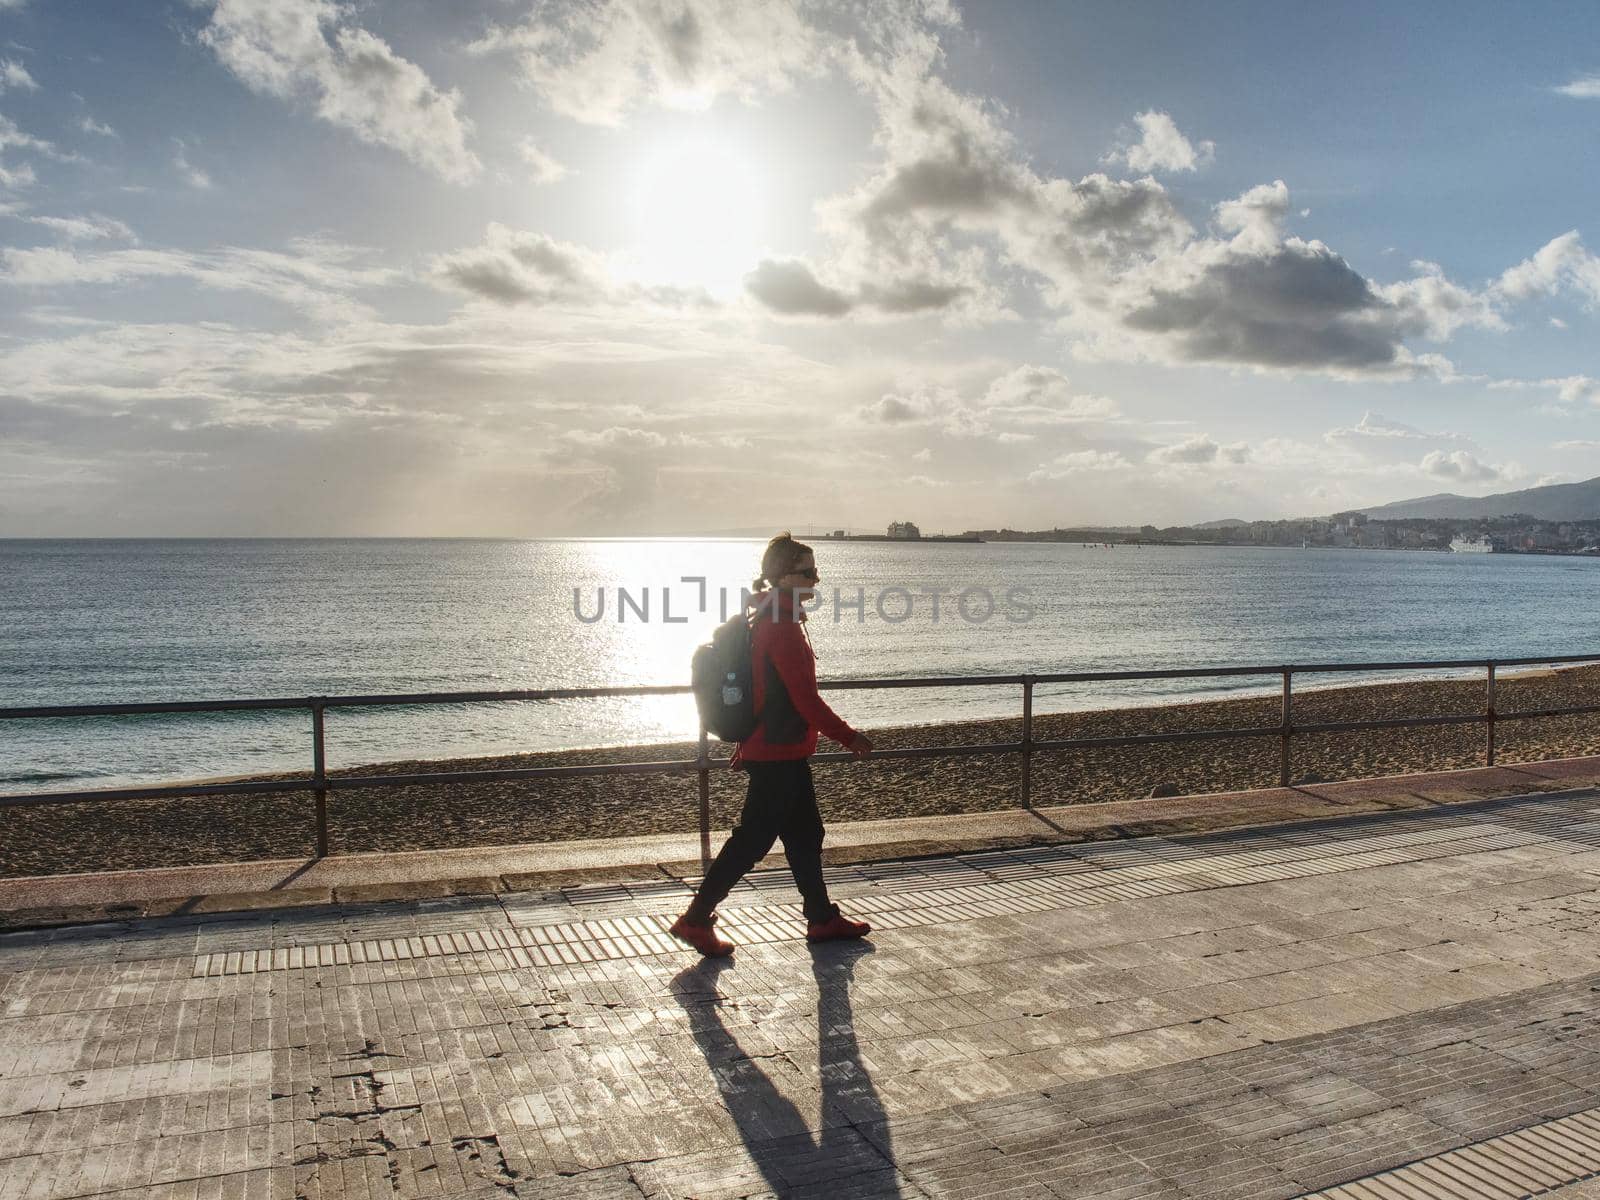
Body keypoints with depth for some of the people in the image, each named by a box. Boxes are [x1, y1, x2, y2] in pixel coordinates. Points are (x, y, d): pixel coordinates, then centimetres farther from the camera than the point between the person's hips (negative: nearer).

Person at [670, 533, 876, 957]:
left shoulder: (775, 619, 12)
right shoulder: (782, 626, -21)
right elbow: (806, 698, -22)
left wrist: (747, 743, 25)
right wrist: (849, 737, -13)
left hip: (781, 751, 10)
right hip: (779, 754, -10)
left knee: (805, 834, 16)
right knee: (751, 839, -2)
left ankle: (823, 918, 27)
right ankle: (697, 919, 8)